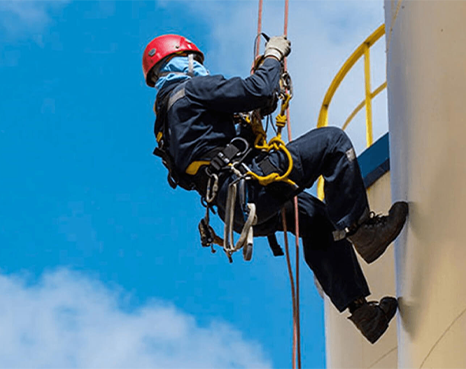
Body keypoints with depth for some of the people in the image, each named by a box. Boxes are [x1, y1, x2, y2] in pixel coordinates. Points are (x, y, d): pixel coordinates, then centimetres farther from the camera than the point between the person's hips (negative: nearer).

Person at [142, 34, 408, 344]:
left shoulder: (167, 115, 27)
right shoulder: (192, 89, -1)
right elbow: (255, 91, -10)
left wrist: (257, 113, 24)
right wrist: (273, 56, 7)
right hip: (249, 188, -10)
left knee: (319, 219, 24)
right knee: (332, 141, -7)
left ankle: (360, 309, 18)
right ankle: (361, 230, -10)